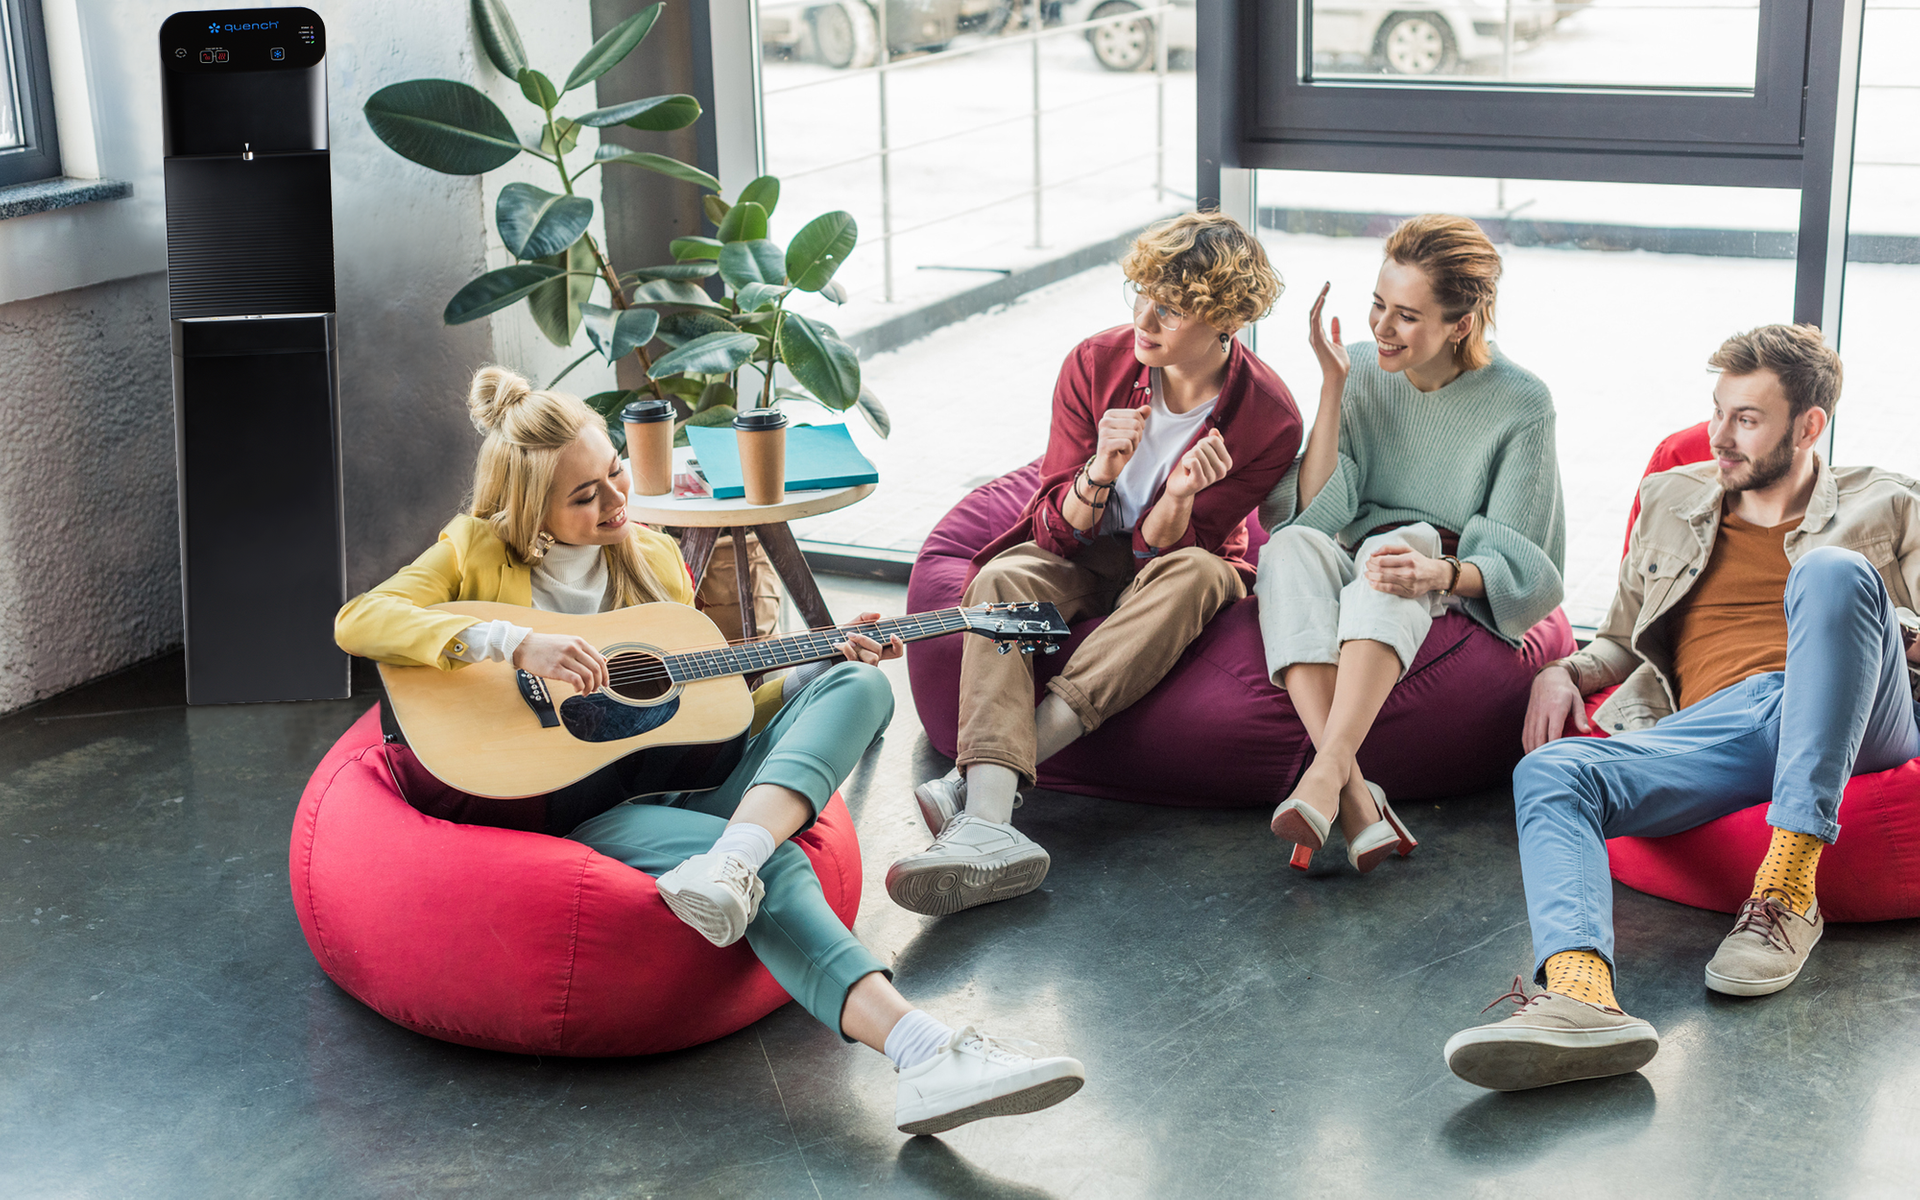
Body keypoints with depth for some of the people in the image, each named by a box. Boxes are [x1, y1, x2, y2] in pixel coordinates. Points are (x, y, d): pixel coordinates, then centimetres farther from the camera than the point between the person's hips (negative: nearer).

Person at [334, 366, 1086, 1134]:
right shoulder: (478, 551, 5)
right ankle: (925, 1049, -53)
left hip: (686, 782, 6)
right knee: (772, 868, -33)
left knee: (859, 687, -15)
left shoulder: (652, 555, 19)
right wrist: (515, 644, -24)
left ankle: (728, 865, -43)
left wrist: (828, 666, 7)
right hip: (578, 810, -6)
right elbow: (359, 621, -12)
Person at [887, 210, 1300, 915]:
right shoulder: (1096, 365, -11)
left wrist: (1179, 498, -37)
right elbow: (1057, 530, -12)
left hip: (1172, 571, -1)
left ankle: (977, 778, -44)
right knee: (1002, 582, -30)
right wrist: (1099, 473, -32)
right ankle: (988, 821, -52)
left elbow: (1160, 547, -16)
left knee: (1197, 574, -36)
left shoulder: (1269, 419, -16)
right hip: (1077, 560, 1)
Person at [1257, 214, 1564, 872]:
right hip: (1346, 570, 3)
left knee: (1393, 548, -36)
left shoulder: (1520, 404, -7)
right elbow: (1315, 507, -7)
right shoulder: (1363, 371, 1)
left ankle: (1326, 772, -51)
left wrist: (1440, 572, -32)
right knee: (1290, 548, -32)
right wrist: (1333, 383, -14)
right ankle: (1356, 802, -47)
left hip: (1459, 598, -3)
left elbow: (1512, 562, -9)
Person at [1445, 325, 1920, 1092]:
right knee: (1550, 773, -28)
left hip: (1852, 722, -2)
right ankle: (1579, 994, -58)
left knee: (1830, 572, -34)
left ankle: (1788, 889, -36)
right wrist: (1562, 673, 11)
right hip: (1714, 728, 2)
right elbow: (1623, 642, 33)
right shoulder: (1672, 501, 30)